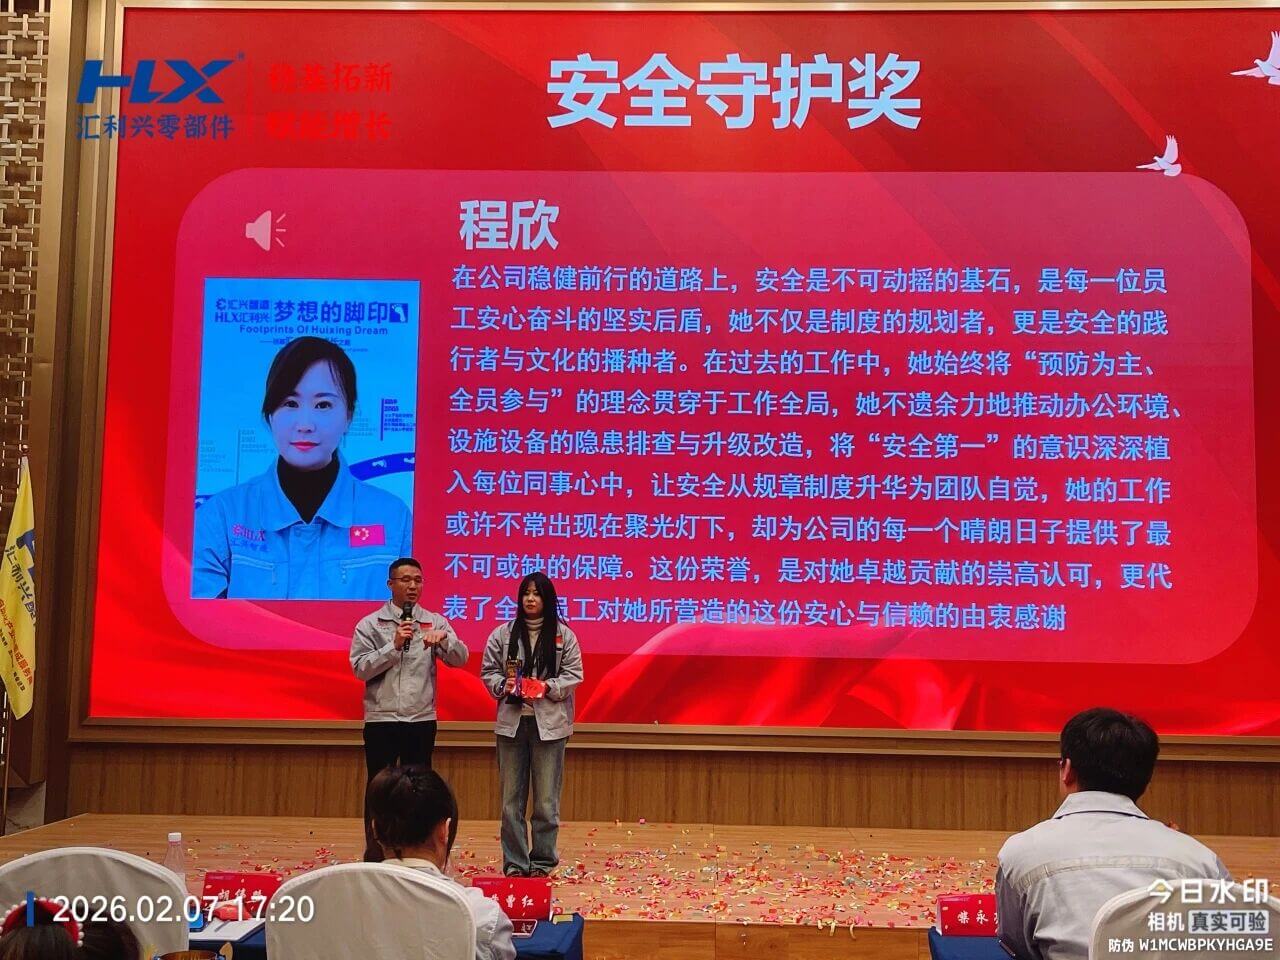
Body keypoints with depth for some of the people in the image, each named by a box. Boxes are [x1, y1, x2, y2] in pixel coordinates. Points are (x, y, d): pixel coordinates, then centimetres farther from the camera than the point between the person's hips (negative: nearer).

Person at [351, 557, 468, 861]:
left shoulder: (435, 622, 4)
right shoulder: (370, 624, 0)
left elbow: (460, 658, -5)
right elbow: (360, 668, -8)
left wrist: (443, 638, -24)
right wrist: (394, 646, -19)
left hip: (422, 720, 2)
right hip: (381, 720, -1)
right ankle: (374, 855, 17)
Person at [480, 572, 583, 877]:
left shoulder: (564, 635, 2)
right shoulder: (502, 634, 5)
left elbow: (574, 674, 2)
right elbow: (488, 670, 8)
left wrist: (547, 687, -13)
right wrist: (504, 686, -11)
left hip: (549, 722, -1)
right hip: (511, 720, 1)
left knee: (547, 798, 3)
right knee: (511, 796, 5)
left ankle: (542, 860, 16)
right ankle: (514, 862, 15)